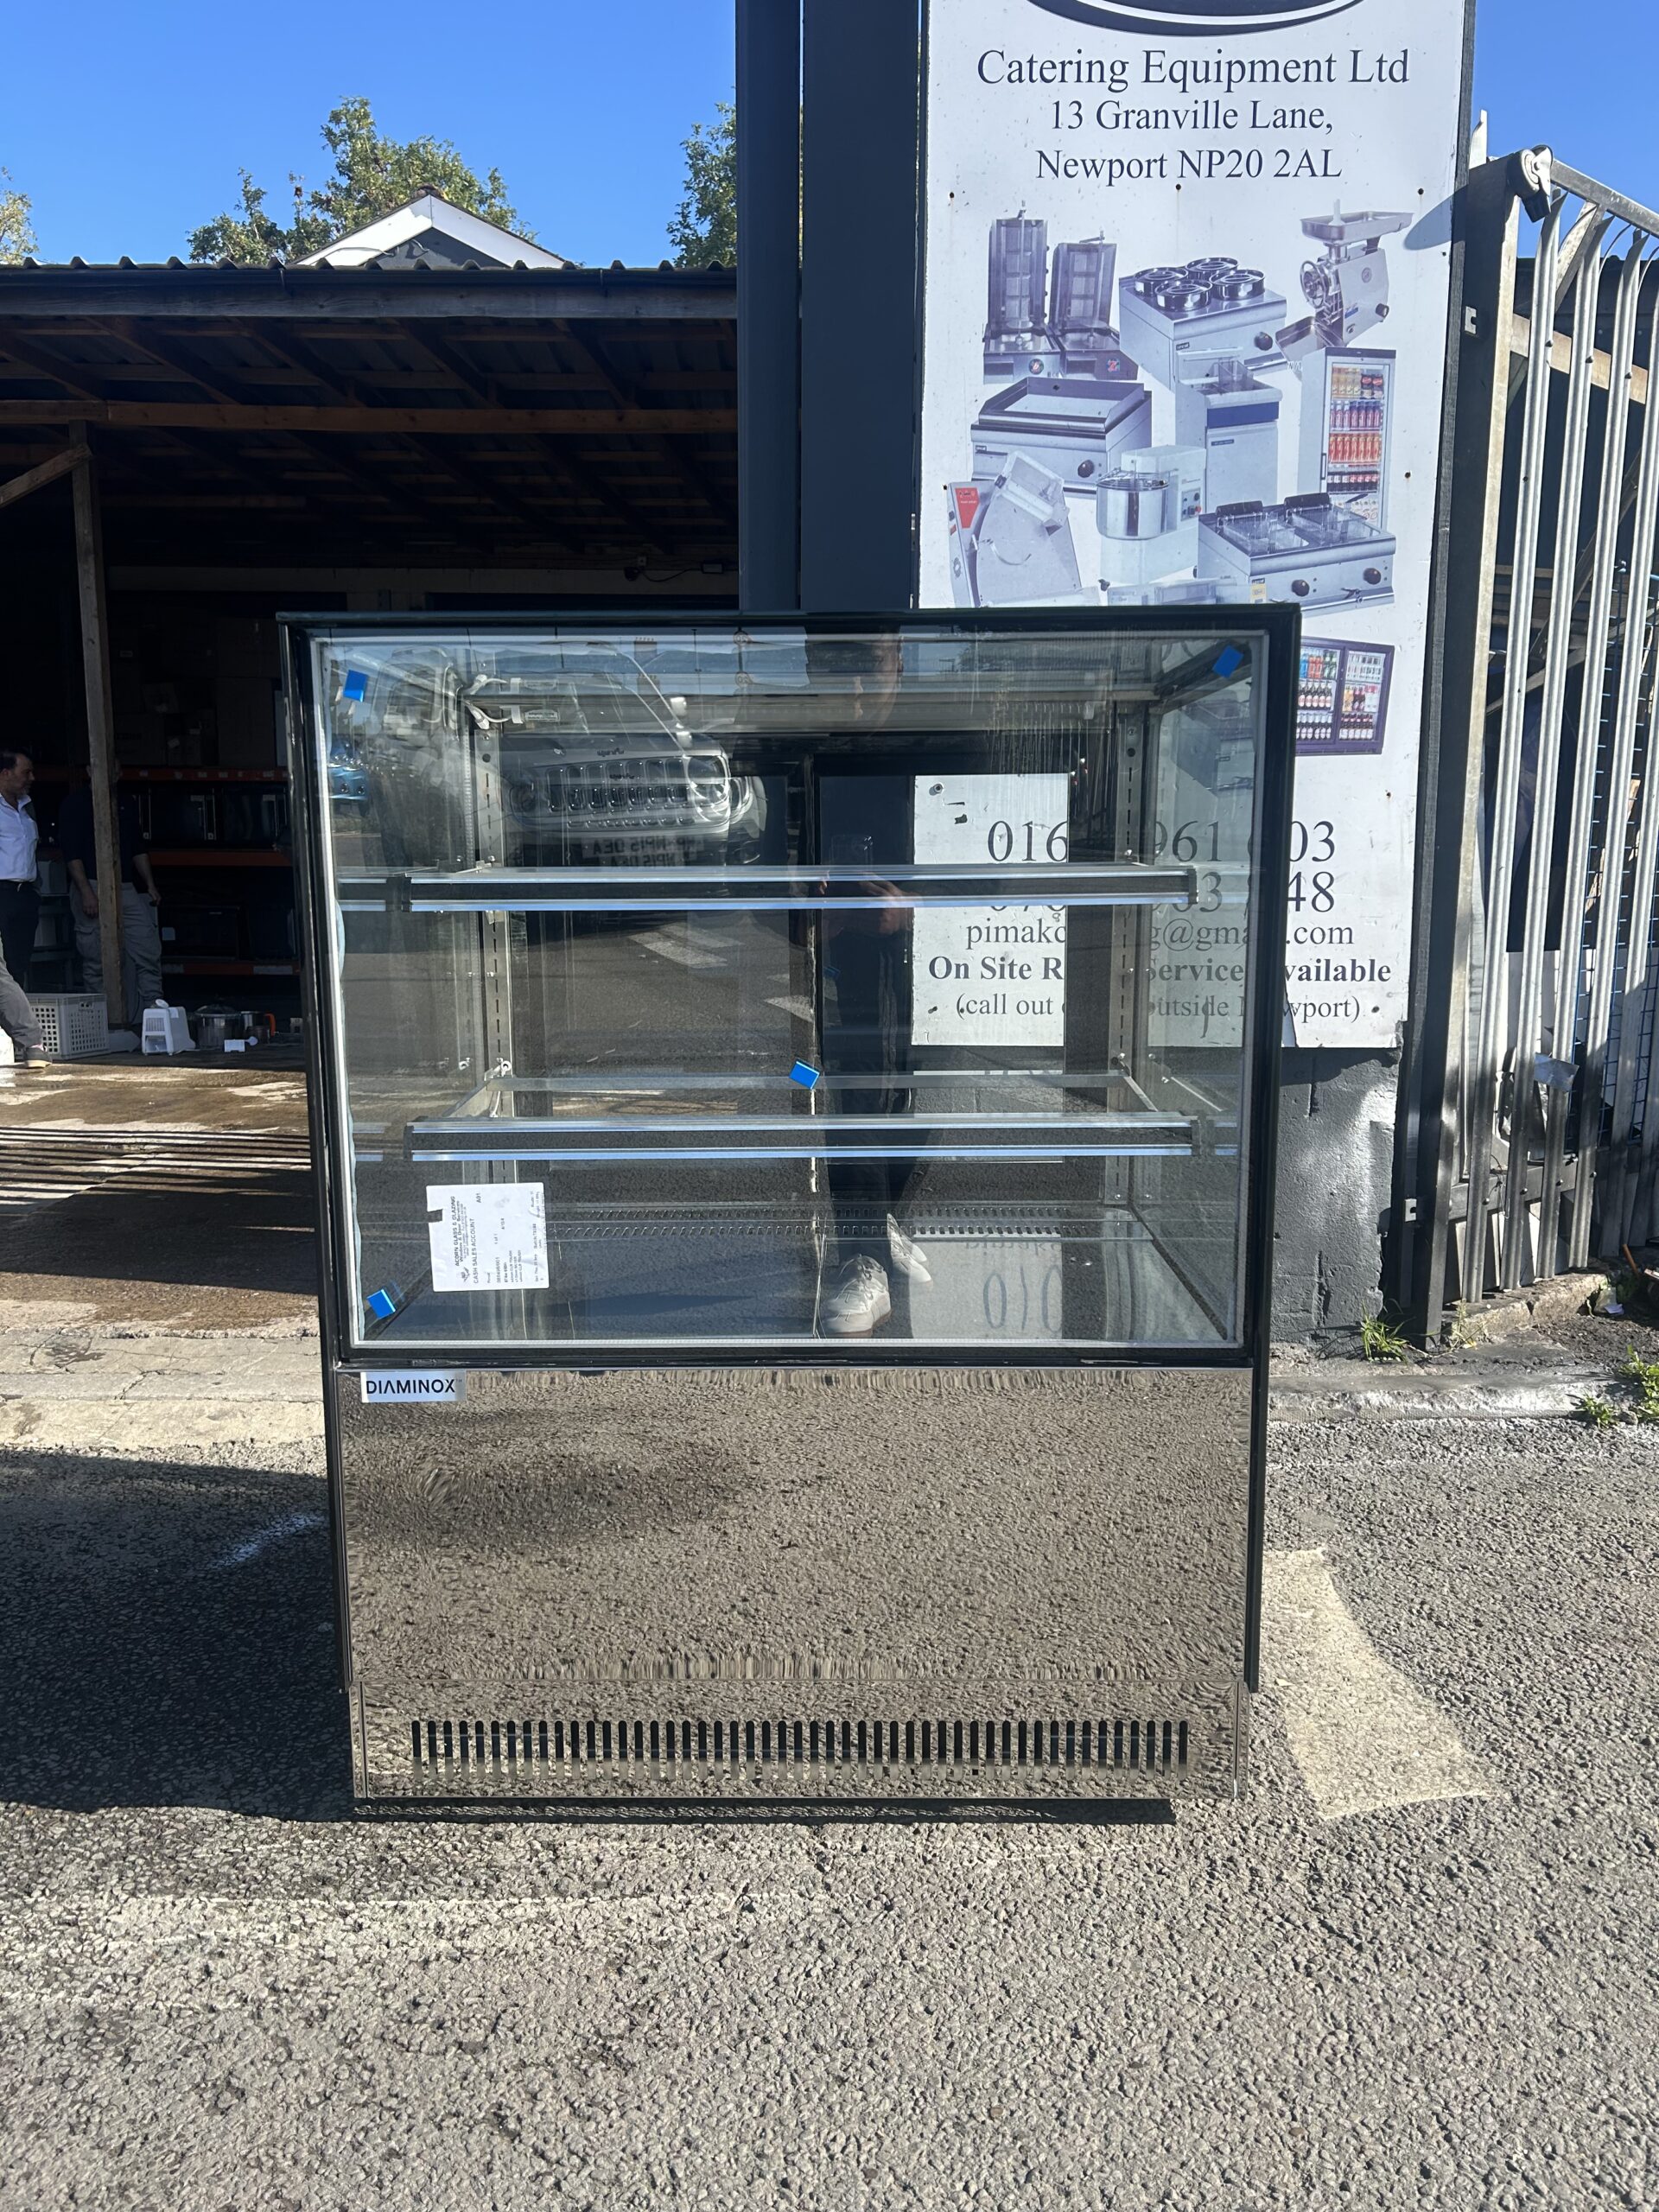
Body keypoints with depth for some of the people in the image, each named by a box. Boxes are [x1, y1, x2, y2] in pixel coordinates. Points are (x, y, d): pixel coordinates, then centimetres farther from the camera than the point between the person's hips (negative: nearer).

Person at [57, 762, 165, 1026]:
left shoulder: (127, 802, 15)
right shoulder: (76, 803, -2)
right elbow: (71, 852, -8)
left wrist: (150, 884, 14)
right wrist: (86, 892, -16)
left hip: (127, 889, 5)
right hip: (92, 888, -5)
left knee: (148, 953, -4)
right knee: (96, 961, -1)